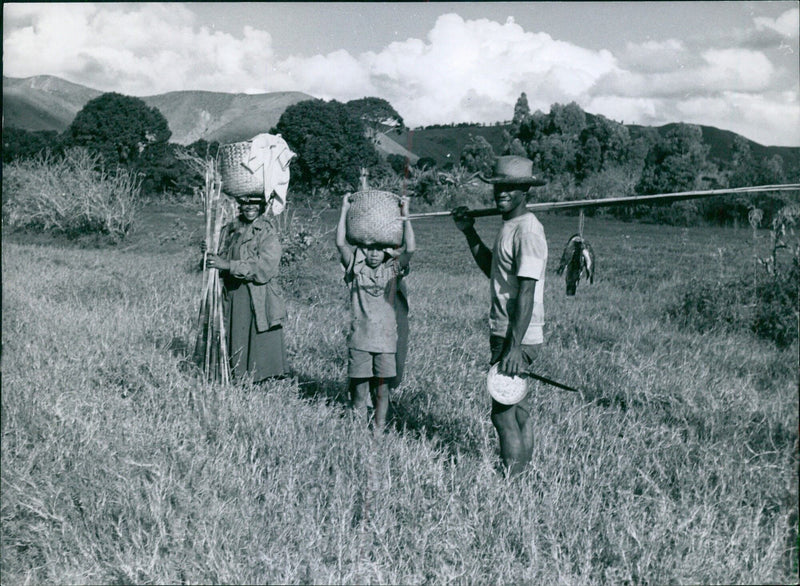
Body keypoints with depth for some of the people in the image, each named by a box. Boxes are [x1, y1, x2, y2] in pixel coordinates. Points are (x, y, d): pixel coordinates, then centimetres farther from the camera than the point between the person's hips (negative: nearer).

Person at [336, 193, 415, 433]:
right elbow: (341, 243, -4)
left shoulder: (392, 270, 6)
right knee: (359, 386, 4)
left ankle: (379, 429, 12)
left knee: (382, 388, 1)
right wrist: (345, 211, -5)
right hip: (359, 339, 0)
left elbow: (410, 249, -8)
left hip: (386, 339, 0)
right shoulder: (357, 269, 7)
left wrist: (405, 217, -9)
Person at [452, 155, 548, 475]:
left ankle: (512, 476, 3)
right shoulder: (508, 226, 14)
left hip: (517, 337, -10)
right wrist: (469, 232, 19)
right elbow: (493, 271, 27)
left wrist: (514, 347, -24)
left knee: (504, 411, -6)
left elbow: (526, 293, -21)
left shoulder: (528, 230, -17)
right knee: (516, 407, 15)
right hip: (503, 333, 10)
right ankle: (522, 473, 24)